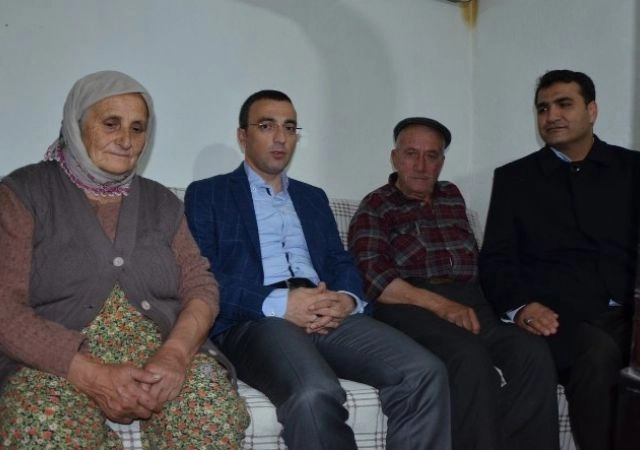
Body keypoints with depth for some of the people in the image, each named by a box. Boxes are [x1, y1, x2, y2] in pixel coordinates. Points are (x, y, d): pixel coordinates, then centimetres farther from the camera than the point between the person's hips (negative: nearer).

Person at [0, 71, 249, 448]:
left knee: (217, 417, -28)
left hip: (162, 357, 2)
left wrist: (175, 353, -16)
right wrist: (93, 375, -19)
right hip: (60, 364, -1)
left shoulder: (162, 201, 14)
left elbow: (201, 286, 6)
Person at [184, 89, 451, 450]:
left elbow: (341, 262, 19)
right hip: (255, 319, -4)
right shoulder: (207, 194, 12)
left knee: (426, 373, -21)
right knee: (314, 395, -37)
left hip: (326, 314, 5)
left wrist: (347, 299, -7)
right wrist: (278, 303, -16)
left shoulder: (313, 198, 28)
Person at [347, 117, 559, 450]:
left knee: (533, 352, -25)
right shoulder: (375, 208, 11)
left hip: (467, 301, 5)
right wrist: (439, 304, -16)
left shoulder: (452, 197, 27)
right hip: (409, 306, -4)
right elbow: (373, 278, -5)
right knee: (470, 357, -34)